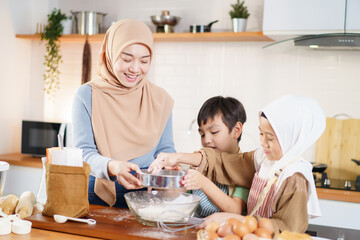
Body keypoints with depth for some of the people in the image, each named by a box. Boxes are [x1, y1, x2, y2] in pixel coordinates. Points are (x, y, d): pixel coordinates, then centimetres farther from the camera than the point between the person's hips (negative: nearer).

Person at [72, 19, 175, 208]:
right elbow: (84, 152, -4)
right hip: (98, 193, -1)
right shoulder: (87, 95, 1)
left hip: (146, 194, 2)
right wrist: (112, 167, -25)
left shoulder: (160, 99, 9)